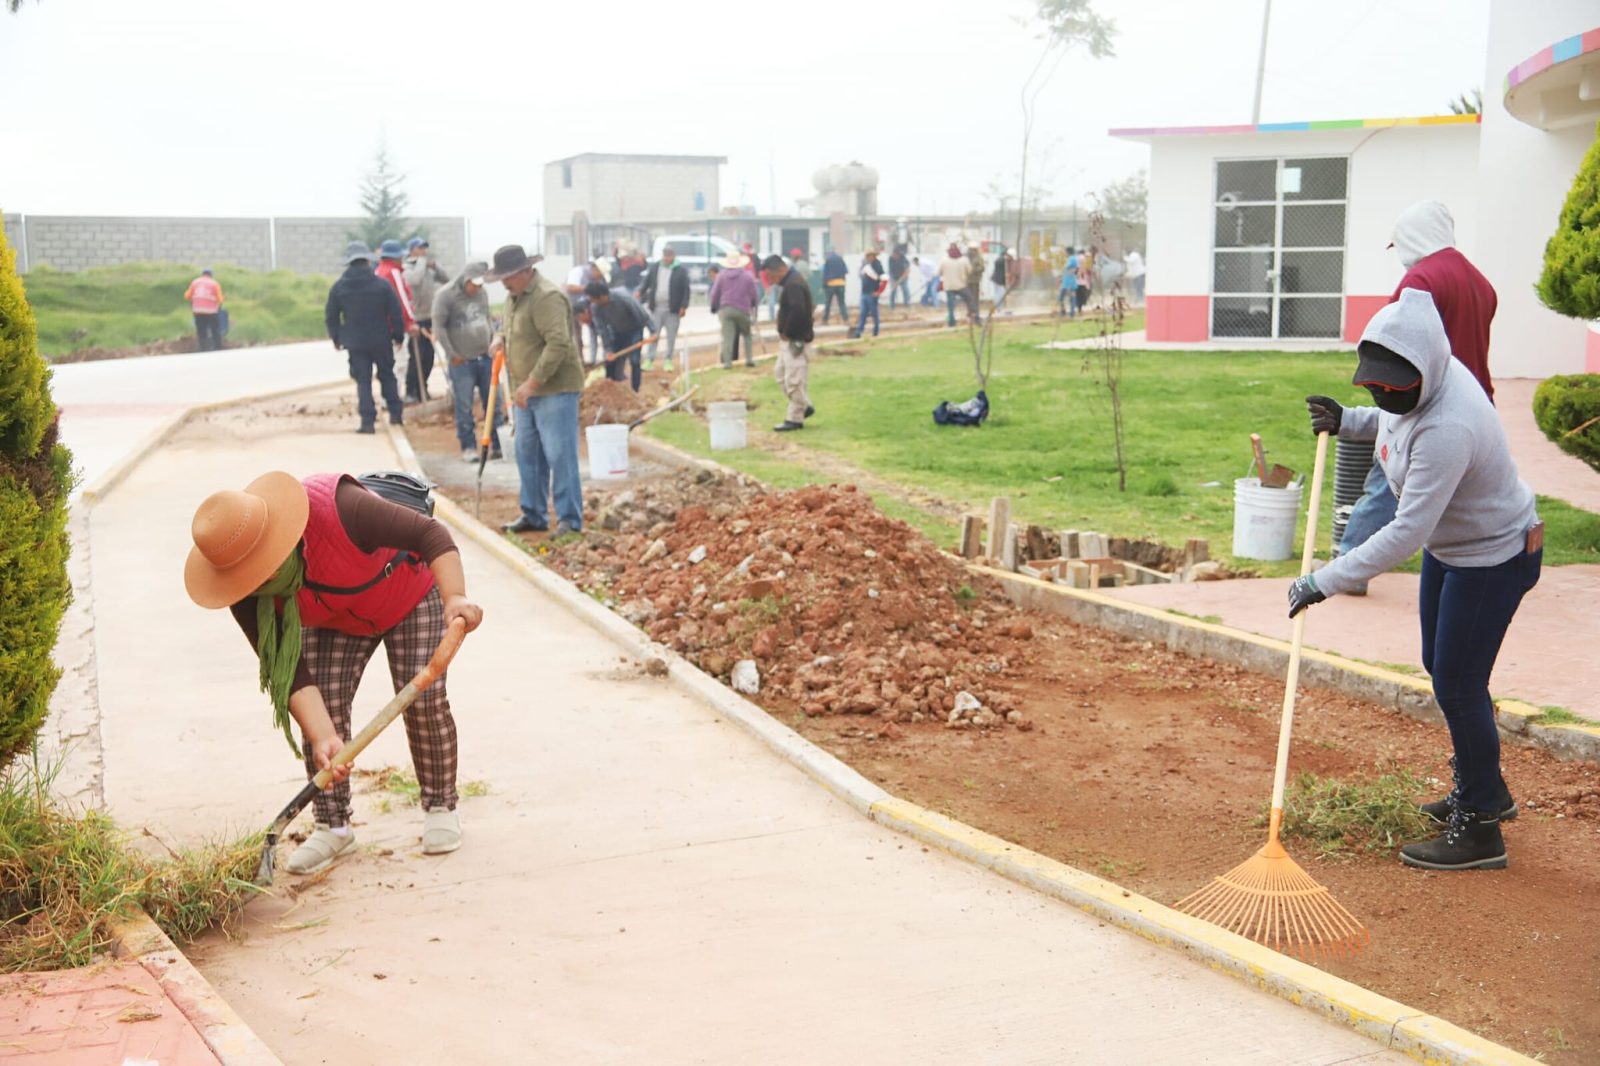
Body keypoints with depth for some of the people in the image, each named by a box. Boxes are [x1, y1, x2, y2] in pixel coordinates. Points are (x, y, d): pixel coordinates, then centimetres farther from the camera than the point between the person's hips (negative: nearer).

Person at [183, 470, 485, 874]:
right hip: (334, 620, 4)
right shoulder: (248, 596, -27)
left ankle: (440, 806, 5)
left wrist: (455, 597, -53)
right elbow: (288, 670, -27)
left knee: (423, 699, -14)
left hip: (409, 595, -3)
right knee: (322, 703, -12)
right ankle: (332, 825, 1)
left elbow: (431, 533, -38)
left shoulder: (336, 508, -42)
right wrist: (324, 738, -39)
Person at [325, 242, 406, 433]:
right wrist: (398, 336, 6)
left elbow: (330, 316, 4)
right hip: (381, 340, 0)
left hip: (355, 342, 1)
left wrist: (336, 339, 15)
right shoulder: (382, 285, -8)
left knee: (363, 381, 4)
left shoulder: (338, 287, -2)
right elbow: (396, 313, -5)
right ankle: (395, 413, 18)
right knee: (387, 376, 17)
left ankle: (367, 421, -3)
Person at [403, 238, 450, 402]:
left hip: (430, 317, 7)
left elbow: (446, 280, 11)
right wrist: (422, 261, -14)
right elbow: (415, 280, -27)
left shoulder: (428, 268, 13)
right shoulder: (407, 269, -7)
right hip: (417, 319, -7)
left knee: (428, 357, 9)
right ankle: (411, 392, -1)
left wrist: (435, 266, -4)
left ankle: (421, 390, 20)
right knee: (417, 357, -8)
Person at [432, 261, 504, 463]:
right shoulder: (445, 295, -10)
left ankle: (498, 444, 16)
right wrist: (452, 355, -10)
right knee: (464, 408, -2)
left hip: (486, 358, 5)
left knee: (493, 403, 8)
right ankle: (468, 447, 7)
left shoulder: (482, 293, 7)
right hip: (461, 361, -5)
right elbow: (439, 327, -10)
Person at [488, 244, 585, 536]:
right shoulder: (513, 295, 13)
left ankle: (570, 519, -3)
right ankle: (533, 515, 23)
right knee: (527, 454, 13)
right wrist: (501, 339, 6)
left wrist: (532, 383, -26)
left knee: (559, 455, -8)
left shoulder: (547, 297, -18)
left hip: (554, 389, -10)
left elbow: (558, 344, -25)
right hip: (525, 391, 10)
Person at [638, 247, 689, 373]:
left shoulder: (681, 271, -1)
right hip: (656, 309, 2)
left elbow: (686, 290, -3)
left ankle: (668, 361, 11)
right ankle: (649, 360, 6)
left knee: (671, 336, 3)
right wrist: (640, 291, -10)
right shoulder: (654, 268, 9)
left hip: (672, 310, -2)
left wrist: (684, 306, -9)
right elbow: (646, 282, 9)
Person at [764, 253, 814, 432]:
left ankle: (795, 419, 3)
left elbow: (797, 311, -30)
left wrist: (787, 333, -18)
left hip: (796, 340, -11)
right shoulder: (790, 282, 14)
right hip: (789, 339, 11)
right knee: (782, 375, 17)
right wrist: (785, 333, 10)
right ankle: (804, 407, 24)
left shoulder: (793, 285, -19)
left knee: (794, 379, -5)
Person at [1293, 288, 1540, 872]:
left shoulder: (1447, 429, -37)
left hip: (1494, 557, -10)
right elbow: (1397, 420, 17)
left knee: (1457, 684, -5)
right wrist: (1347, 421, 0)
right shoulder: (1424, 383, -9)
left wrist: (1326, 581, -37)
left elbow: (1408, 532, -38)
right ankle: (1484, 789, 40)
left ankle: (1480, 829, 9)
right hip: (1450, 546, 10)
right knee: (1441, 668, 20)